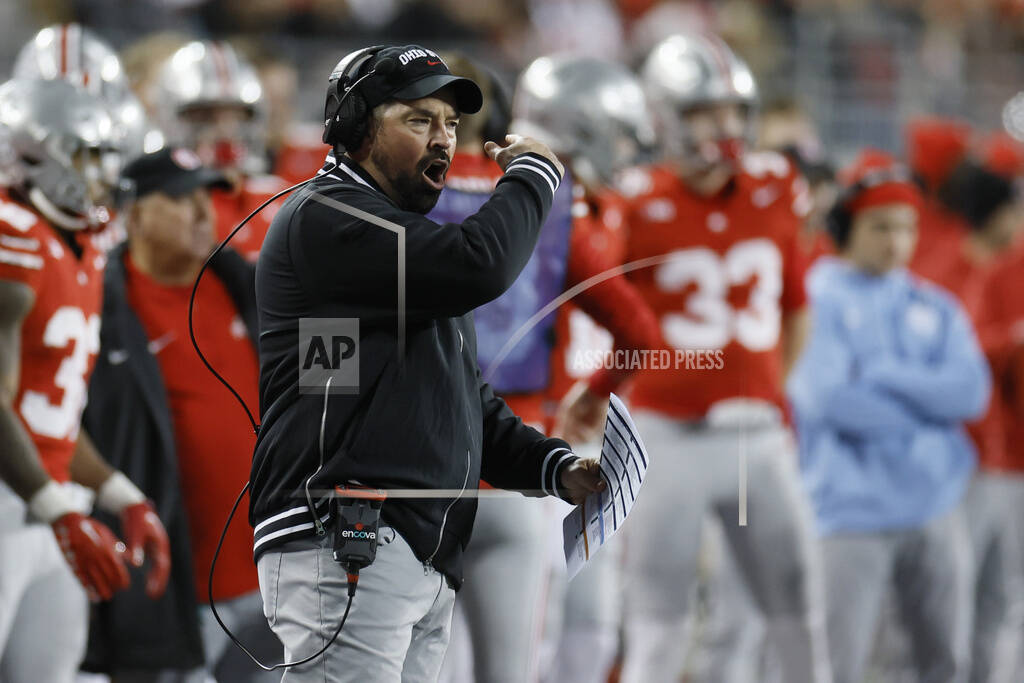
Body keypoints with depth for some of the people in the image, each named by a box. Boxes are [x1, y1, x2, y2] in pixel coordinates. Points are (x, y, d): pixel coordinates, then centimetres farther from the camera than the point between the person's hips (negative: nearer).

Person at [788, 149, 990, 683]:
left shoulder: (933, 308, 13)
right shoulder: (816, 299, -2)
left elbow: (971, 391, -2)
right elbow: (827, 397, -16)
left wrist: (880, 377, -10)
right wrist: (924, 411, -5)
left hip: (935, 512, 5)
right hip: (852, 512, -5)